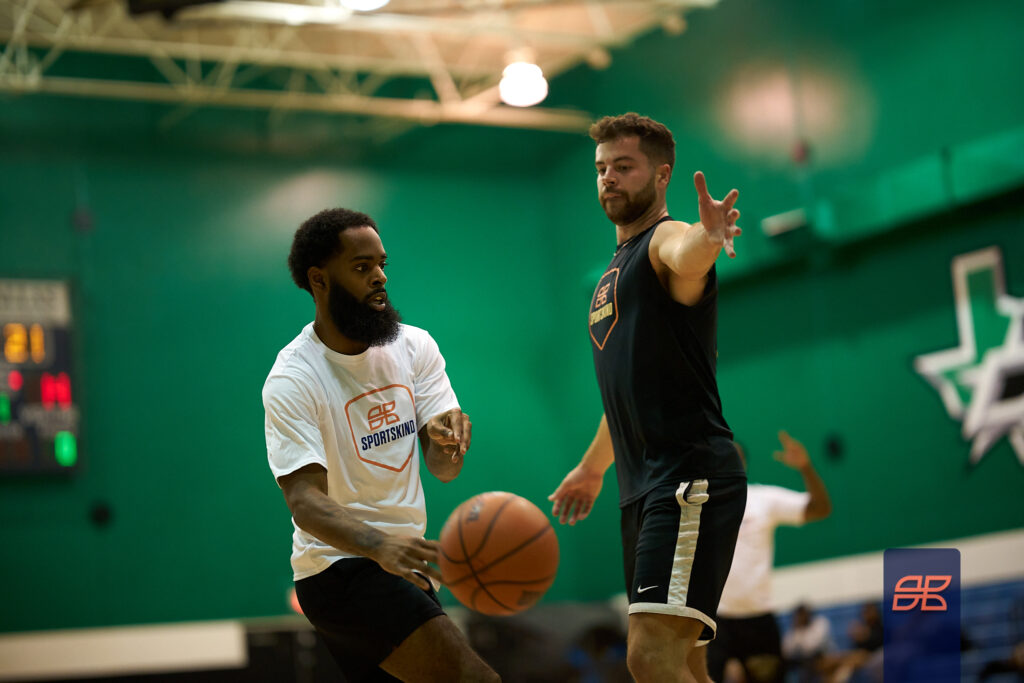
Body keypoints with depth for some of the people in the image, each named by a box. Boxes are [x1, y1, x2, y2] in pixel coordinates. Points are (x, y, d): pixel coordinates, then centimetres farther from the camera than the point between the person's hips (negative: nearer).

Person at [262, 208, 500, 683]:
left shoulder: (415, 346, 4)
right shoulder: (291, 381, -15)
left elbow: (443, 469, -4)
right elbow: (304, 500, -26)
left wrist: (449, 440, -29)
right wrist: (380, 545, -44)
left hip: (403, 567, 8)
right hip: (339, 568, -8)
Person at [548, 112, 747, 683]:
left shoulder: (666, 239, -5)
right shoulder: (618, 267, 23)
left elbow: (687, 256, -33)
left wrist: (709, 238, -56)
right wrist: (593, 467, 42)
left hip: (693, 476, -10)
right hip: (645, 485, 10)